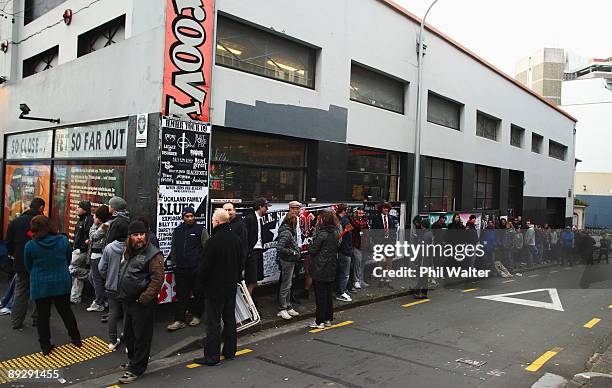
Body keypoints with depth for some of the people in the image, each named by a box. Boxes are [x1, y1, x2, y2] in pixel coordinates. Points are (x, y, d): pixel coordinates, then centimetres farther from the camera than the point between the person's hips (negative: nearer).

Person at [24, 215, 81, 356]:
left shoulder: (30, 245, -15)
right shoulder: (63, 240, -10)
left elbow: (28, 267, 0)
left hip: (40, 285, -2)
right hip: (62, 283, 2)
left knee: (43, 315, 11)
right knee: (66, 311, 17)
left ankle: (45, 345, 18)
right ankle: (76, 338, 27)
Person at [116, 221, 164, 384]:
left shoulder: (153, 254, -16)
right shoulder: (128, 252, 10)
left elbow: (158, 279, -21)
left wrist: (143, 299, -21)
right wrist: (121, 294, 17)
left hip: (142, 303, -8)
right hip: (127, 302, 9)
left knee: (141, 336, 4)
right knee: (128, 334, 21)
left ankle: (136, 369, 16)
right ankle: (133, 359, 40)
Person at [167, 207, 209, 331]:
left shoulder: (201, 230, -1)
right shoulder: (177, 231, 12)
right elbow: (173, 249, 20)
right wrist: (174, 263, 14)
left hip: (197, 269, -3)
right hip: (181, 269, 4)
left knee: (198, 293, 7)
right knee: (181, 295, 5)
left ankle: (196, 316, 22)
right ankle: (179, 320, 9)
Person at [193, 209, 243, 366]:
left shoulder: (213, 241, -20)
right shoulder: (236, 239, 4)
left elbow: (206, 266, -18)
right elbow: (241, 263, 12)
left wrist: (202, 281, 0)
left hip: (215, 288, -7)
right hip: (232, 287, 7)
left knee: (213, 322, 0)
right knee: (230, 319, 15)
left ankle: (212, 356, 5)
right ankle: (230, 351, 24)